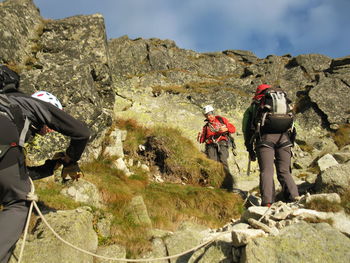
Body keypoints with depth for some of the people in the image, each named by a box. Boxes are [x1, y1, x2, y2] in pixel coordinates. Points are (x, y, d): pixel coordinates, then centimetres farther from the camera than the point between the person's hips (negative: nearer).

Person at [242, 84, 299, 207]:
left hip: (265, 137, -2)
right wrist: (291, 144, 25)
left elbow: (246, 129, 17)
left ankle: (267, 203, -17)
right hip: (284, 137, 3)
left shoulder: (253, 106, 23)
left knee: (266, 171, -5)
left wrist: (250, 149, 21)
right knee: (284, 171, 8)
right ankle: (294, 198, -8)